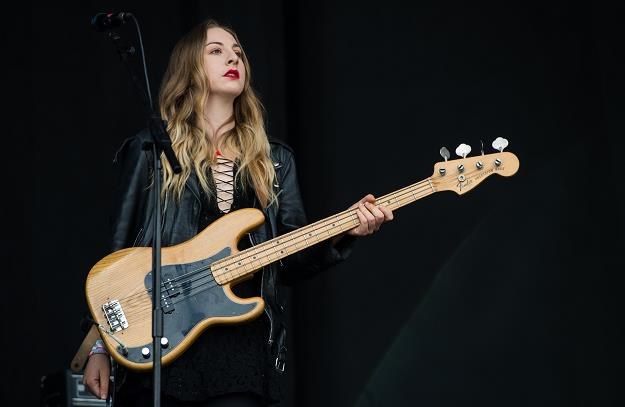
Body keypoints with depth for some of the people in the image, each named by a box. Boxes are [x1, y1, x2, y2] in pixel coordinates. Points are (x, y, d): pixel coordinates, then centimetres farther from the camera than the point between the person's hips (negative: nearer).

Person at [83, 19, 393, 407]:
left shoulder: (274, 160, 14)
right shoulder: (151, 149, 5)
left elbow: (291, 261, 10)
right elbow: (119, 250, 4)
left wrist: (342, 233, -9)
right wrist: (100, 346, -1)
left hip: (244, 341, 2)